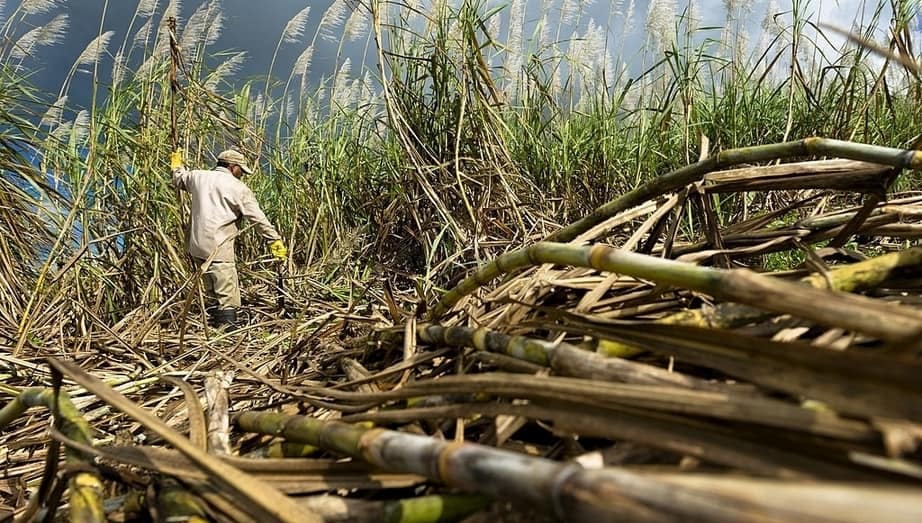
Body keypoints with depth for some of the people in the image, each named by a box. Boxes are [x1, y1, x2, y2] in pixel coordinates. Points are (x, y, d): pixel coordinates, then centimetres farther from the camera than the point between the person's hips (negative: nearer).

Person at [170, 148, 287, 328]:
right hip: (218, 246, -7)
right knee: (228, 295, -4)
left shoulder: (198, 176, 12)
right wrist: (275, 240, -1)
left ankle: (214, 323, 26)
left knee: (213, 293, 19)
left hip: (196, 245, 7)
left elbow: (178, 179, 34)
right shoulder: (238, 188, -3)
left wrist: (177, 165, 54)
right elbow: (258, 218, -4)